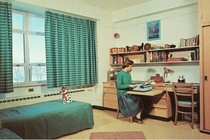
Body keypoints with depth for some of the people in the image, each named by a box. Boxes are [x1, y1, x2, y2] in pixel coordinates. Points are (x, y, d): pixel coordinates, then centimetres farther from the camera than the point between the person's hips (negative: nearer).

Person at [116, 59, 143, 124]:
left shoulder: (128, 74, 14)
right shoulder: (120, 74, -10)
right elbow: (119, 86, -16)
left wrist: (133, 85, -1)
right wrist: (129, 85, -17)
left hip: (129, 92, 7)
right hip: (122, 93, -7)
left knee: (139, 98, -20)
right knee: (133, 100, -27)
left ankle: (135, 116, -16)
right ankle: (133, 117, -7)